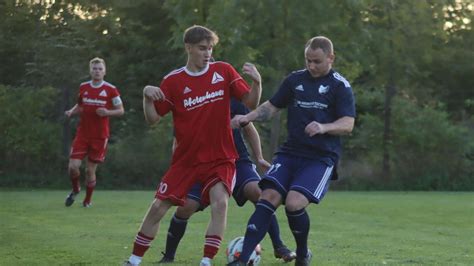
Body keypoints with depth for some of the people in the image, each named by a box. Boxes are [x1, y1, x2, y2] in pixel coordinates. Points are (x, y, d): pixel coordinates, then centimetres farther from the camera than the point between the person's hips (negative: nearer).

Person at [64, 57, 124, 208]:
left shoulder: (110, 90, -5)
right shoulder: (83, 87, 5)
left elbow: (121, 110, 0)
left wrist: (107, 112, -18)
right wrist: (71, 112, -1)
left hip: (100, 136, -2)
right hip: (82, 134, 2)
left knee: (91, 170, 1)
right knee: (73, 167, -8)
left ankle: (88, 200, 22)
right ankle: (75, 190, 23)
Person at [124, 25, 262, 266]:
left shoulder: (223, 72, -3)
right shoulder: (173, 81, -4)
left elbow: (251, 104, -4)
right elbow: (153, 118, -1)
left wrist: (256, 82, -23)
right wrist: (147, 96, -20)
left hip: (220, 158, -1)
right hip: (185, 159, 1)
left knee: (220, 202, -23)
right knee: (158, 207, -1)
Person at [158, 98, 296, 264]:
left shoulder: (233, 99, -4)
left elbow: (249, 129, 9)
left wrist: (259, 158, 1)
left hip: (237, 159, 0)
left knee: (257, 191, -27)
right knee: (185, 208, -17)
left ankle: (278, 247, -15)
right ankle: (168, 255, 6)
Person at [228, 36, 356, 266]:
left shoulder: (340, 86, -2)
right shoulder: (295, 79, 10)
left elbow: (348, 124, -9)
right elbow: (272, 107, 17)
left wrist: (323, 128, -27)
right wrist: (248, 118, 0)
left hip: (321, 158, -4)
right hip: (290, 152, 4)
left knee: (294, 203, -21)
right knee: (268, 198, -13)